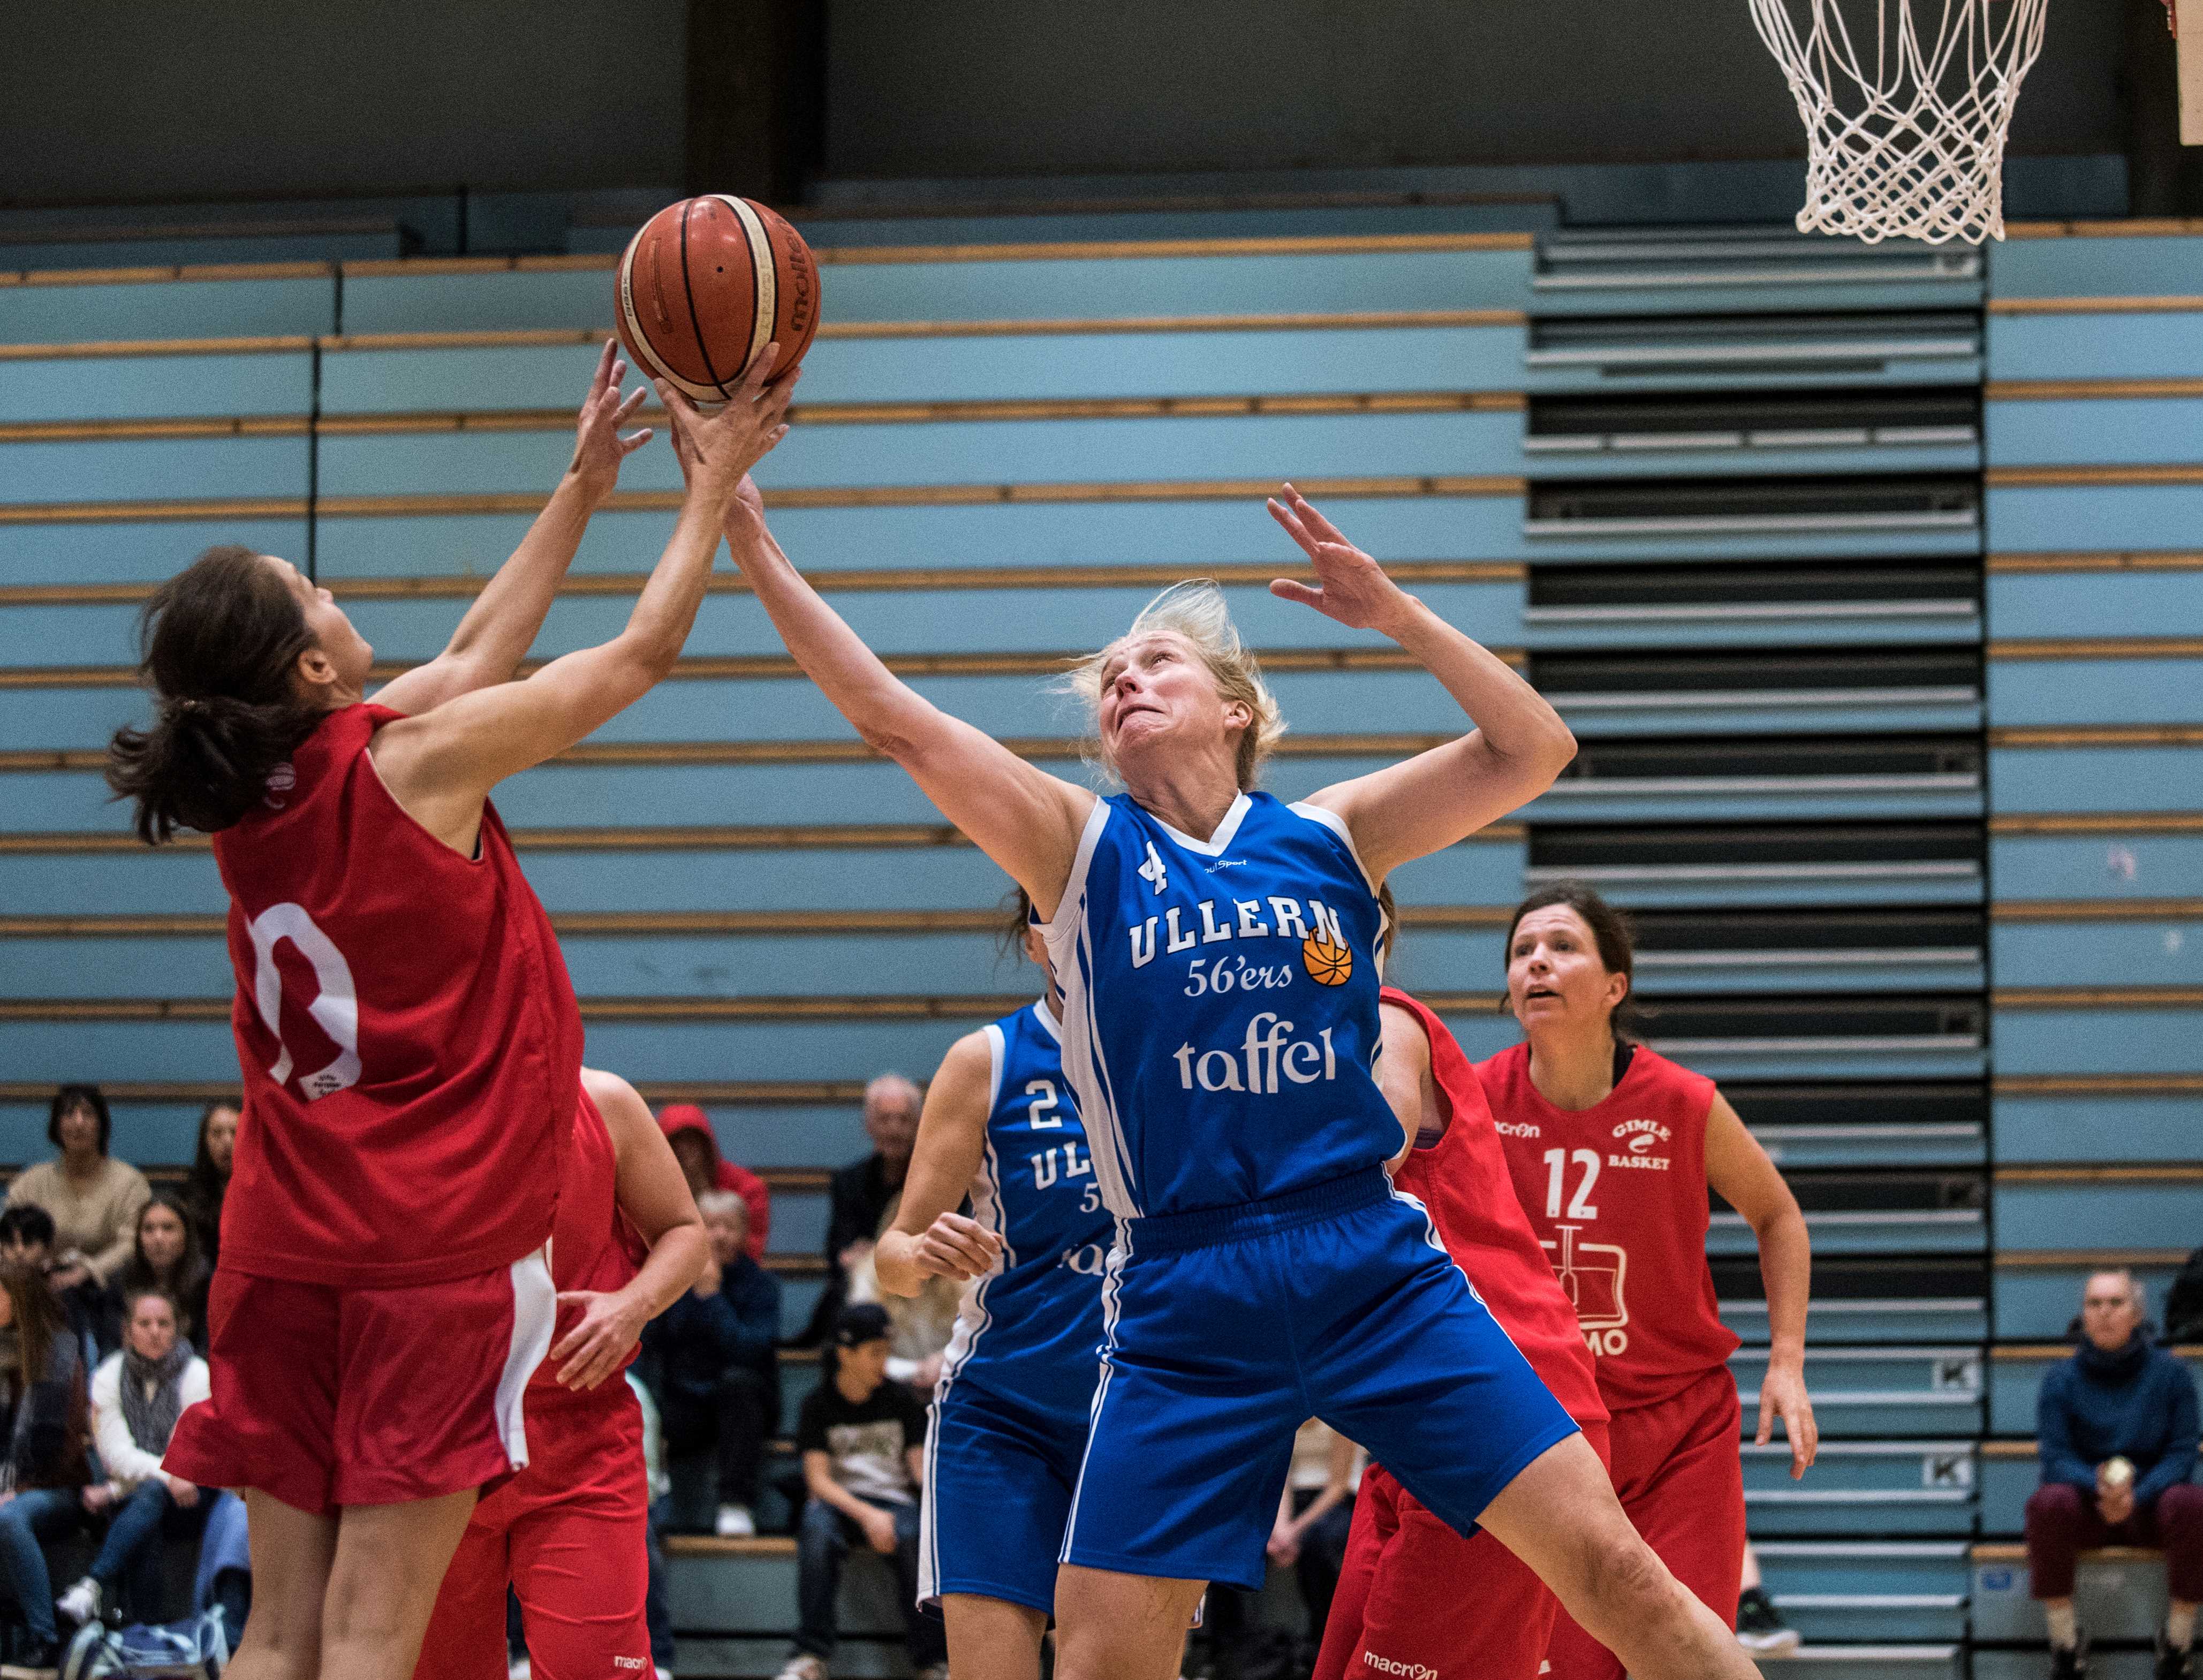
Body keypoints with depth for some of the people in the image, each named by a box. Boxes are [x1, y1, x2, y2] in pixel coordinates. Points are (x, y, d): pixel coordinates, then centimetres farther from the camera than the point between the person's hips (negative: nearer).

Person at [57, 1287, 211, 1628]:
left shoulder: (197, 1376, -5)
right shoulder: (109, 1376, 2)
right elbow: (117, 1453, -7)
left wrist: (113, 1491, -14)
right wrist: (168, 1475, -27)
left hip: (191, 1494, -2)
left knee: (150, 1495, -36)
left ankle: (95, 1585, -50)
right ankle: (148, 1623, -39)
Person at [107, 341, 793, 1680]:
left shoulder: (254, 790, 9)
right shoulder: (417, 762, -10)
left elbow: (477, 658, 24)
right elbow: (645, 653, 1)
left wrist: (582, 492, 29)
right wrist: (713, 483, 14)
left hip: (284, 1251, 6)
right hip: (440, 1247, -6)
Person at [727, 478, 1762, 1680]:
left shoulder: (1328, 838, 10)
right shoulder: (1081, 848, 7)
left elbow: (1534, 750, 6)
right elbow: (890, 716, -2)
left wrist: (1397, 616, 1)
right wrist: (752, 544, -7)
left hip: (1374, 1268, 0)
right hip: (1183, 1306, 0)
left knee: (1612, 1568, -6)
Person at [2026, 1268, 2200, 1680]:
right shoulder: (2061, 1380, -2)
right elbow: (2056, 1457, -8)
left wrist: (2138, 1494, -24)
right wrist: (2099, 1486, -30)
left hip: (2150, 1506, 0)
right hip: (2085, 1508, 0)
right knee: (2047, 1503, -35)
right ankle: (2065, 1639, -21)